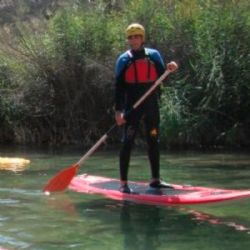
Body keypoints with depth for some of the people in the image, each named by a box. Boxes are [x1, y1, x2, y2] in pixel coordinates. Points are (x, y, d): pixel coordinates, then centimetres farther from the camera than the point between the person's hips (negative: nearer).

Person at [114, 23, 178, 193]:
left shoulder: (154, 55, 6)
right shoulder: (124, 60, -2)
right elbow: (119, 87, -5)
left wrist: (169, 70, -17)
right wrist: (118, 111, -12)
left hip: (151, 106, 3)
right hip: (132, 107, -3)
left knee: (154, 142, 10)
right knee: (128, 143, -6)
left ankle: (155, 180, 20)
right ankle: (124, 183, -3)